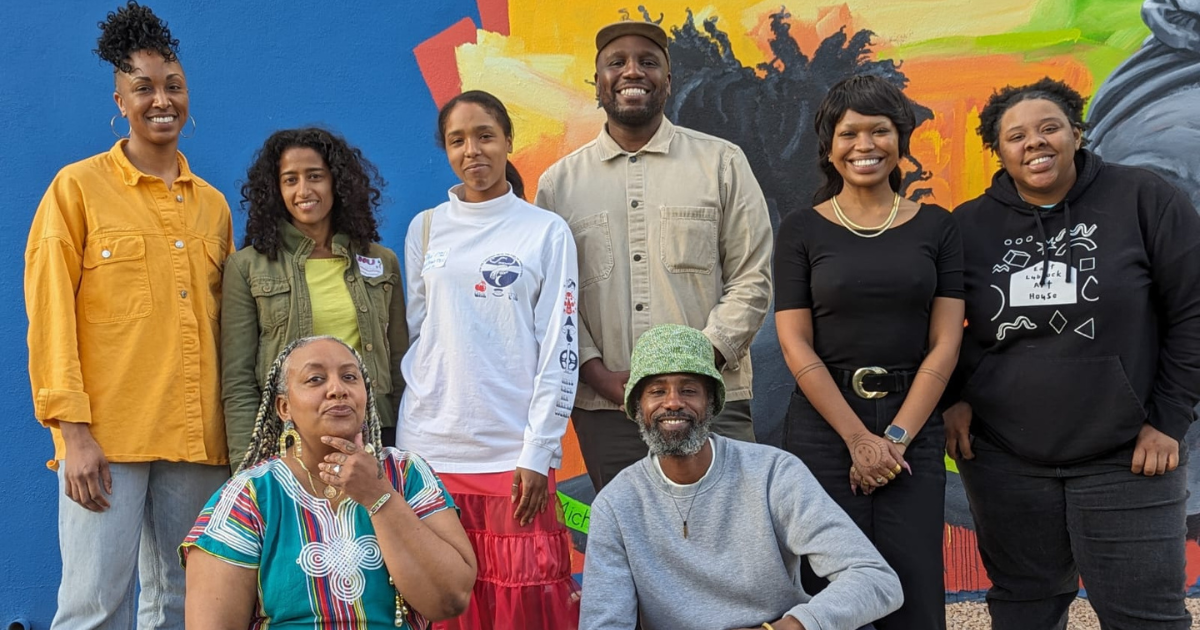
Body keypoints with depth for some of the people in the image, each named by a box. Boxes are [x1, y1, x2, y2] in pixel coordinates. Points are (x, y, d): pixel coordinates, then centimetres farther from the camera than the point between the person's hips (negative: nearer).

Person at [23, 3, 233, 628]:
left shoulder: (212, 204, 14)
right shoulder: (79, 187, 3)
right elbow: (49, 316, -3)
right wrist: (73, 429, -11)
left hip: (197, 440, 4)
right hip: (106, 436, -4)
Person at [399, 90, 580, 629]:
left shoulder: (547, 233, 1)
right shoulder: (426, 229, 9)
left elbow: (559, 353, -2)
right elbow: (413, 336, 13)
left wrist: (537, 454, -8)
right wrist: (406, 445, 7)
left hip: (512, 453, -2)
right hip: (430, 447, 3)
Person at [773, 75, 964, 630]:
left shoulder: (936, 227, 6)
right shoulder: (802, 230, 2)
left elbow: (944, 344, 1)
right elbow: (796, 346, -4)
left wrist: (896, 437, -8)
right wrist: (858, 438, -10)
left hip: (912, 425, 1)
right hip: (824, 424, -1)